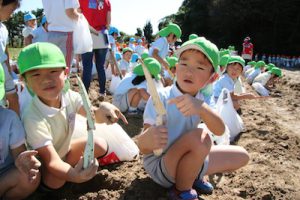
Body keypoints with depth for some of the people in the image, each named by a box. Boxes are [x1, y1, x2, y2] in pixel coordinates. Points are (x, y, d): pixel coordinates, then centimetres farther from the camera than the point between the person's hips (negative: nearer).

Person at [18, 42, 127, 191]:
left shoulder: (69, 96, -19)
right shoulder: (33, 119, -36)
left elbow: (94, 116, -18)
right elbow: (52, 163, -37)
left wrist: (102, 110, -45)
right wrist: (73, 175, -59)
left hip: (64, 149, 5)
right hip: (41, 161, -4)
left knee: (100, 145, -12)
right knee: (54, 180, -34)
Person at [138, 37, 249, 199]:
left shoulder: (199, 101, -3)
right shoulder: (160, 98, -22)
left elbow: (219, 131, -21)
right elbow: (144, 149, -26)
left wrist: (201, 108, -42)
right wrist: (146, 140, -52)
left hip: (187, 161, 7)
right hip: (159, 166, -6)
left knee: (241, 156, 10)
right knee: (199, 137, -34)